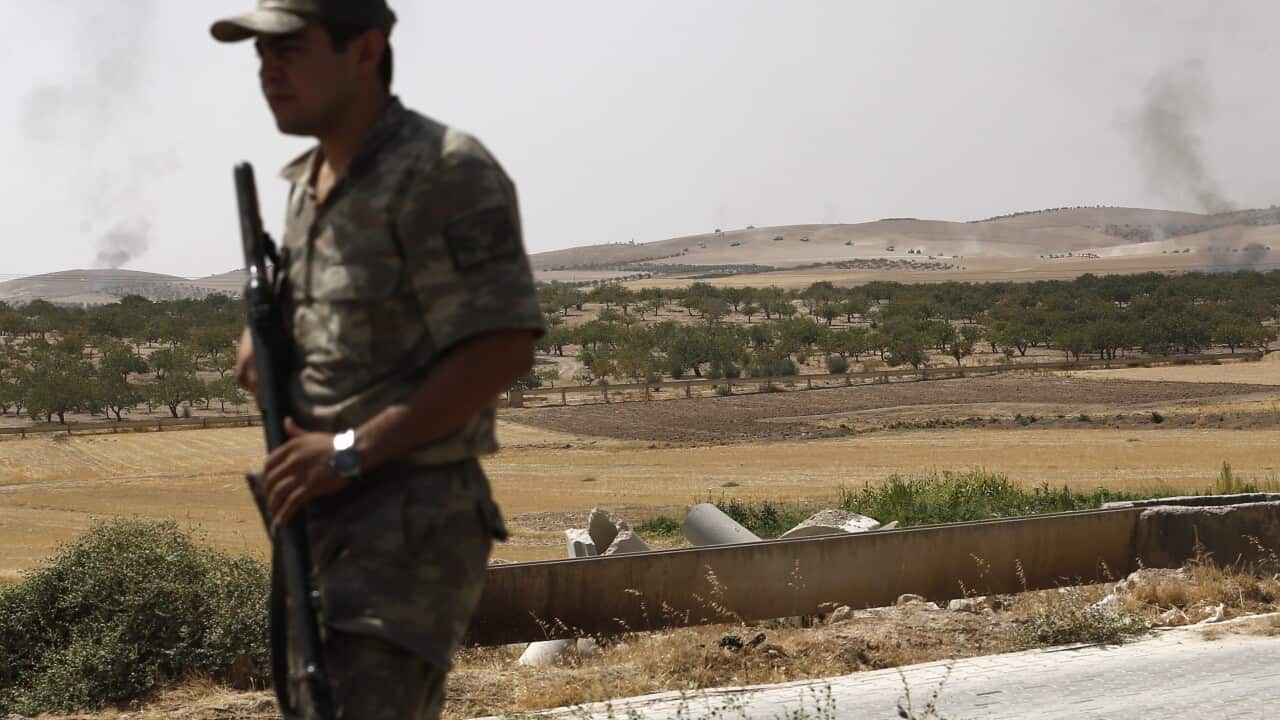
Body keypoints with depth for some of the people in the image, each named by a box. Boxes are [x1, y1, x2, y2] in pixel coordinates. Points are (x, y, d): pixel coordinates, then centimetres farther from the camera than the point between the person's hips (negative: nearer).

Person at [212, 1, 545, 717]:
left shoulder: (448, 172, -12)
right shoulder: (308, 180, 14)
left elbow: (503, 351, -18)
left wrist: (351, 451, -21)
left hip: (413, 522, -9)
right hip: (317, 518, 9)